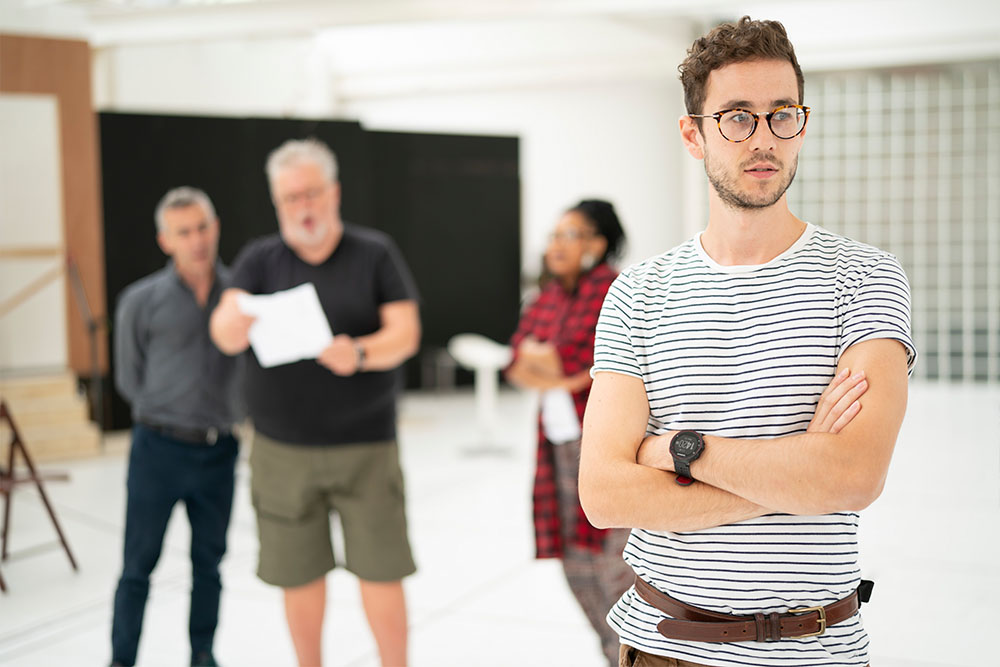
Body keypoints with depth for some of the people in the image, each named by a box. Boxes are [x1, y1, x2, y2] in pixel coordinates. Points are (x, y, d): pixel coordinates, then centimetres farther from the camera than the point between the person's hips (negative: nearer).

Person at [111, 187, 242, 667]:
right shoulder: (141, 301, -4)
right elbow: (129, 378, 5)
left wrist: (227, 413, 3)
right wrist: (172, 414, 7)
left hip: (219, 452, 2)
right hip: (159, 450, -2)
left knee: (209, 561, 13)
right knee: (139, 564, 3)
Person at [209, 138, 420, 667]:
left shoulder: (375, 254, 2)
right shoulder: (259, 260, 4)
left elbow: (405, 332, -6)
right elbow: (224, 336, -9)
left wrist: (360, 354, -27)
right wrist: (238, 319, -34)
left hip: (365, 447, -1)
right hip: (282, 449, 1)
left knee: (380, 573, 0)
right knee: (298, 576, 9)